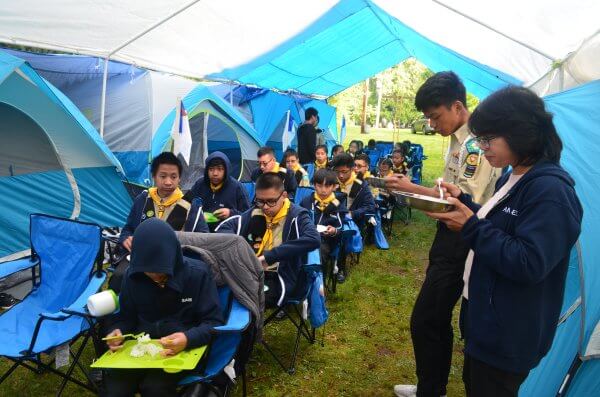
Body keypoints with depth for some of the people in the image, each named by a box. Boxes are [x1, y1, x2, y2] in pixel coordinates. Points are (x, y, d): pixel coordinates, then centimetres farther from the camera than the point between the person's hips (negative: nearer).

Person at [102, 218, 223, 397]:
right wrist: (117, 330, -8)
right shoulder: (133, 276, 2)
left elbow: (214, 321, -9)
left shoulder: (197, 273, -9)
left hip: (183, 349, -3)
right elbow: (127, 317, 15)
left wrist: (189, 338, -28)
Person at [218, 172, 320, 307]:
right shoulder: (255, 213, 12)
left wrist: (270, 256, -29)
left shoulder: (296, 215, -6)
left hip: (279, 278, -5)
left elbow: (313, 239, -25)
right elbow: (225, 227, 12)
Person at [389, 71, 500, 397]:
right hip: (450, 238, 10)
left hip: (459, 245, -10)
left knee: (424, 322, -3)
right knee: (437, 320, 19)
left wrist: (413, 188, -23)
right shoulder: (459, 140, 13)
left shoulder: (477, 143, -17)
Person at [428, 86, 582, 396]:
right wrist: (463, 200, 3)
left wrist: (471, 227, -26)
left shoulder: (550, 191, -24)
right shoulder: (513, 178, 7)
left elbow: (530, 264, -29)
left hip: (509, 334, -9)